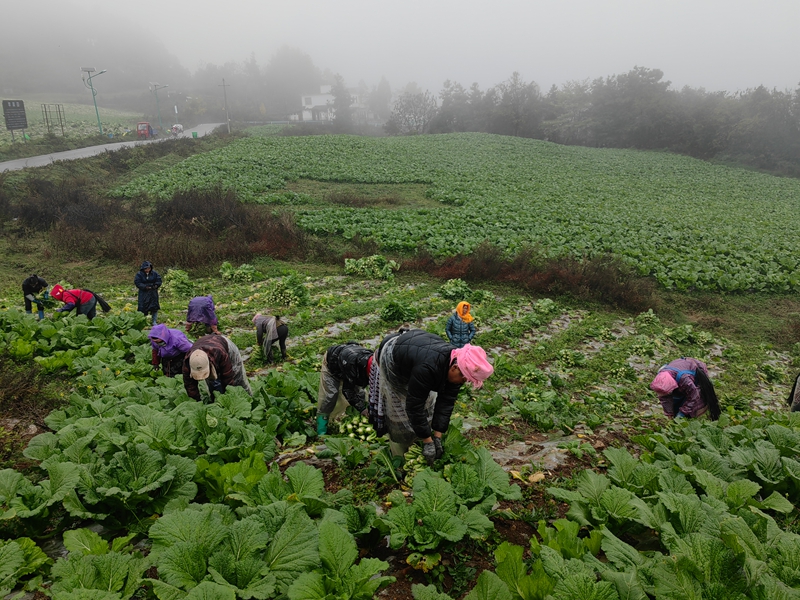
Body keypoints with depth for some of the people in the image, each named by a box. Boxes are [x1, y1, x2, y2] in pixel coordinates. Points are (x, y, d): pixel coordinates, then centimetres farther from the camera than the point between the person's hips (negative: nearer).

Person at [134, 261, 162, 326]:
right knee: (142, 308, -3)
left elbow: (159, 281, 6)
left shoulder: (154, 273, 3)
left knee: (154, 307, 3)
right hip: (143, 293, -2)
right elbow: (137, 283, -10)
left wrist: (156, 285, -14)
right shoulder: (139, 274, -5)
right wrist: (145, 287, -21)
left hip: (153, 293, 3)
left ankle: (154, 321, 13)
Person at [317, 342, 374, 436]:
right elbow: (347, 389, -35)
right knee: (329, 394, -13)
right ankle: (321, 433, -7)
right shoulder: (351, 364, -48)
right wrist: (361, 408, -34)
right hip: (331, 363, -6)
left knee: (359, 392, -1)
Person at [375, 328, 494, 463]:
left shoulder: (457, 363, -23)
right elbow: (414, 406, -36)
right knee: (399, 411, -5)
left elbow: (446, 402, -16)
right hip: (392, 357, -7)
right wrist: (427, 441, -30)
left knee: (427, 401, 4)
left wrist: (437, 437, -18)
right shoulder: (428, 368, -46)